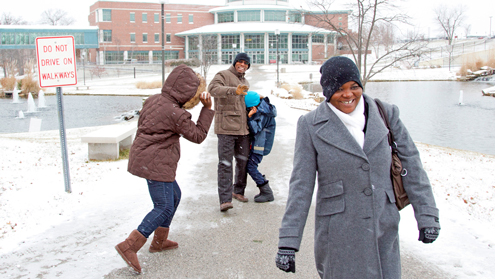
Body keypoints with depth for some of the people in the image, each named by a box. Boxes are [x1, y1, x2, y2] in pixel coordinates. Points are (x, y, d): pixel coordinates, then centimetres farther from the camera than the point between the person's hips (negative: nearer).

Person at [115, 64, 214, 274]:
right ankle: (129, 246, -8)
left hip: (143, 158, 10)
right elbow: (198, 136, -9)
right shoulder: (176, 114, -19)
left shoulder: (154, 100, 7)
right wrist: (207, 109, -6)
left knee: (174, 195, 22)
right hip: (156, 164, -10)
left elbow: (142, 126, 19)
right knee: (164, 207, -5)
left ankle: (159, 242, 30)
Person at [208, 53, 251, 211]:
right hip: (226, 127, -8)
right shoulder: (223, 75, -3)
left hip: (242, 128, 8)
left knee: (243, 160, 14)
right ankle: (225, 199, -11)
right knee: (225, 163, -10)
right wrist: (234, 90, -38)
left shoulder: (245, 82, 23)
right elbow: (213, 88, -23)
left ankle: (238, 191, 31)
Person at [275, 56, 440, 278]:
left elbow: (410, 164, 6)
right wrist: (288, 242, -9)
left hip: (384, 231, 2)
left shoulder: (386, 114, 1)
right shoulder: (311, 126, -5)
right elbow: (301, 184, -6)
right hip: (338, 238, -2)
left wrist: (427, 215, 2)